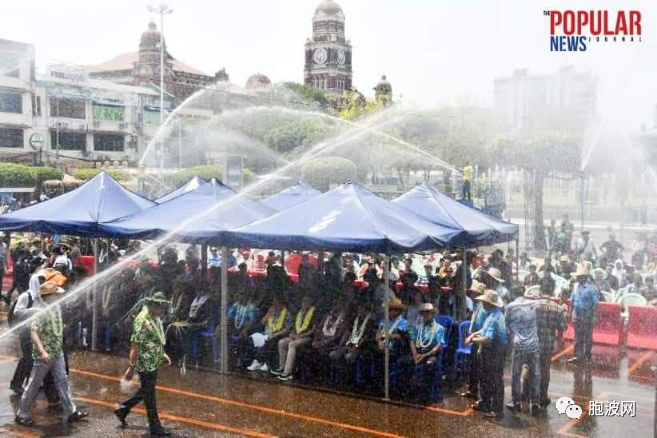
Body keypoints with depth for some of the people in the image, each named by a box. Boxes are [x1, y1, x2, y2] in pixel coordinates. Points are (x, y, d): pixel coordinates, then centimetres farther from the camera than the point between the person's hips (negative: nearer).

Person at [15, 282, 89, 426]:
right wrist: (42, 352, -32)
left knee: (62, 381, 9)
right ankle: (22, 414, 19)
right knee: (34, 385, 5)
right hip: (44, 355, -7)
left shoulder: (56, 307, 5)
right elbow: (34, 332, -26)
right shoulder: (41, 311, -19)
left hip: (58, 353, 7)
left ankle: (71, 412, 13)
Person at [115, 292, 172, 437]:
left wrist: (162, 354, 18)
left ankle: (123, 410, 35)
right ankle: (155, 427, 12)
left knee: (145, 391, 21)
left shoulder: (155, 317, 7)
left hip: (153, 363, 9)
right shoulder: (143, 320, -23)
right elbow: (135, 345, -24)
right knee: (149, 395, 2)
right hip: (146, 364, -9)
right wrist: (131, 367, -24)